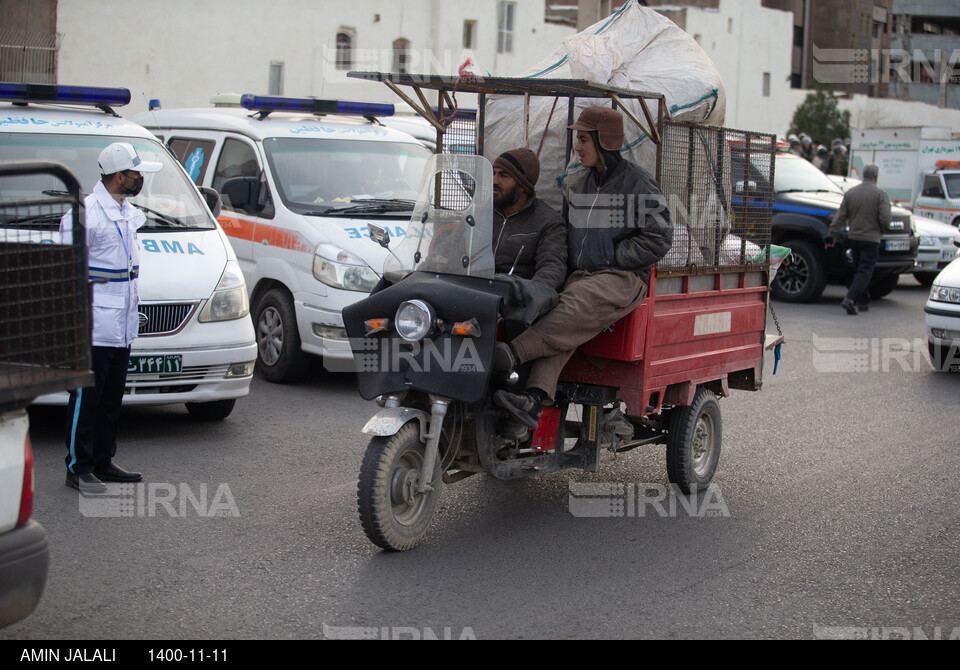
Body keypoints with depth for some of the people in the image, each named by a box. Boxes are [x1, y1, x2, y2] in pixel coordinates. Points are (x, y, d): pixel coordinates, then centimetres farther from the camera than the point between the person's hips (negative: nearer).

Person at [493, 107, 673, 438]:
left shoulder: (638, 183, -1)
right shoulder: (583, 185, 21)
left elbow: (659, 237, -5)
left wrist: (612, 256, -8)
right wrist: (569, 263, 9)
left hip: (624, 278, -5)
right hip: (582, 275, 5)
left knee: (578, 304, -36)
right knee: (560, 323, -26)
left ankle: (513, 353, -44)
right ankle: (535, 399, -43)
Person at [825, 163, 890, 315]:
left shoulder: (850, 193, 4)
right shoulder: (880, 194, -9)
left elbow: (840, 217, 3)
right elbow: (885, 219, -14)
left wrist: (832, 235, 6)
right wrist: (881, 231, 6)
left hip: (854, 238, 5)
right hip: (871, 238, -5)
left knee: (860, 270, 17)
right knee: (865, 271, -5)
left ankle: (863, 302, 21)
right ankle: (850, 299, -21)